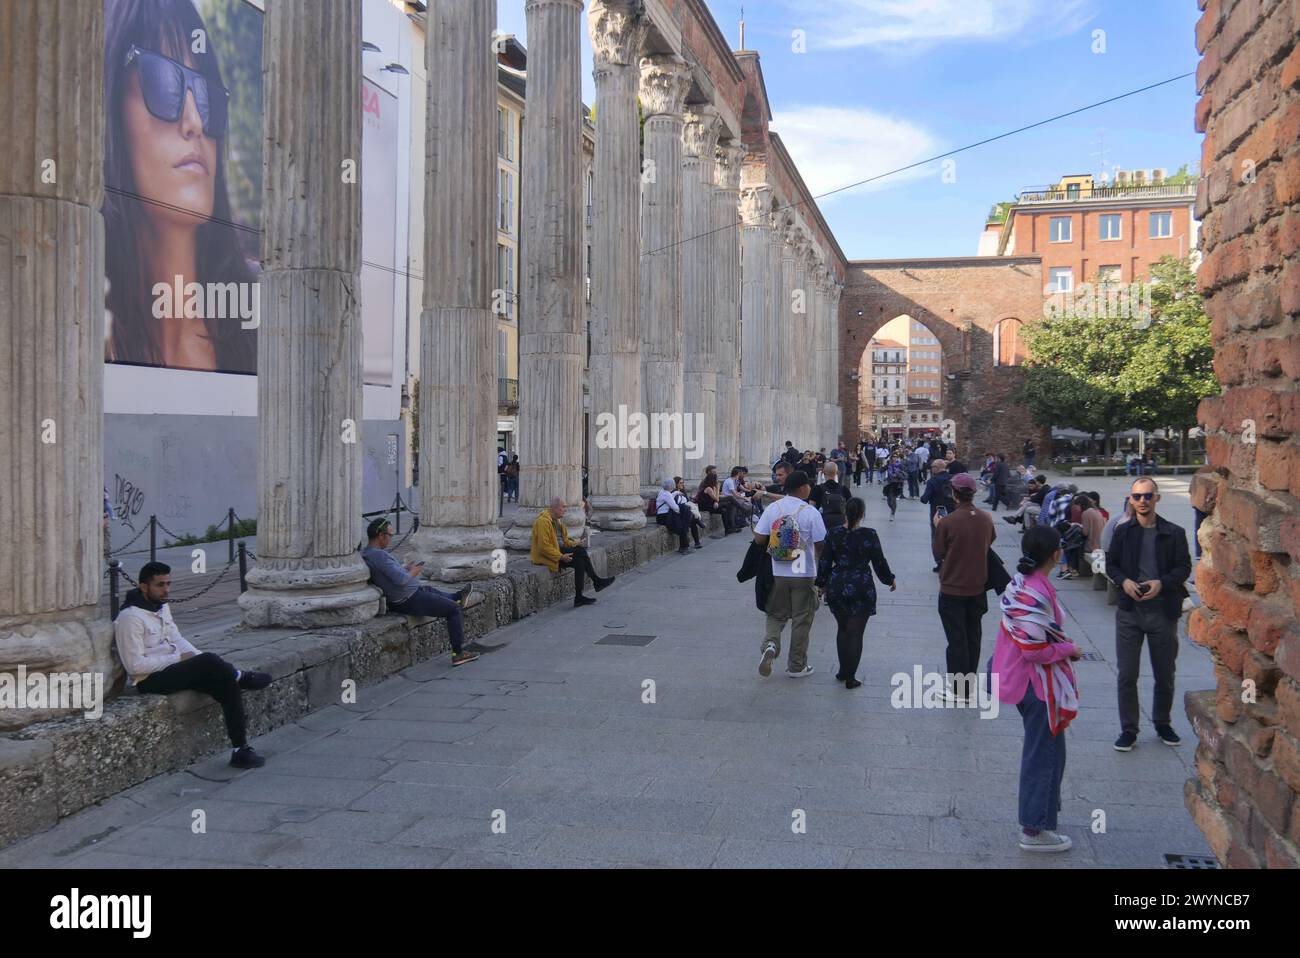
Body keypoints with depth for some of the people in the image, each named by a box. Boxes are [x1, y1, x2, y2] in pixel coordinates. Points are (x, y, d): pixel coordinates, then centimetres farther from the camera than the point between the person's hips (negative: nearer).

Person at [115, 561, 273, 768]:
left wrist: (197, 657, -4)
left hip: (171, 668, 9)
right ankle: (242, 677, 3)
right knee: (209, 660, -29)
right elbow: (135, 666, -20)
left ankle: (241, 749, -11)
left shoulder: (162, 606, 11)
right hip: (150, 681, -8)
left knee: (227, 683, -12)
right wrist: (179, 658, -16)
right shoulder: (130, 617, -17)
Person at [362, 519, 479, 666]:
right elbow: (401, 579, -33)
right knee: (454, 609, 2)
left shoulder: (364, 554, 1)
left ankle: (457, 598, 60)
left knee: (429, 589, 36)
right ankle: (458, 653, 7)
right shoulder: (379, 555, -29)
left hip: (394, 601, 10)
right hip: (409, 601, -10)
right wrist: (413, 572, -14)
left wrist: (405, 568, 9)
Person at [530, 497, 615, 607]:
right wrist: (561, 557, -25)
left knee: (579, 561, -15)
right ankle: (596, 581, -12)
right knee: (580, 551, -21)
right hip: (545, 556, -9)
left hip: (558, 550, 9)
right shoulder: (543, 521, -18)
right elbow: (544, 547, -23)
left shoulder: (556, 519, 13)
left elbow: (564, 539, 21)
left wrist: (573, 545, 1)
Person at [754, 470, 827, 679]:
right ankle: (796, 666, 18)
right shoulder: (811, 512, -12)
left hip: (777, 573, 3)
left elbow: (759, 539, -4)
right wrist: (822, 568, 8)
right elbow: (820, 545, -10)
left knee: (776, 614, 18)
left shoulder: (772, 509, -4)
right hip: (804, 574, -2)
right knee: (801, 619, 10)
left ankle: (770, 643, -10)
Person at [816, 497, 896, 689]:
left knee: (842, 629, 19)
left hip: (836, 587, 3)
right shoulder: (869, 535, -10)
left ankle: (843, 671, 24)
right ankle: (850, 678, 5)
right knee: (856, 633, 3)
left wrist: (822, 584, 16)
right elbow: (879, 562, -4)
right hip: (861, 589, -3)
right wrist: (890, 580, 13)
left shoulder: (833, 534, -2)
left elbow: (824, 562, 3)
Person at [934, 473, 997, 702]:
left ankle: (957, 690, 8)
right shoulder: (986, 519, -6)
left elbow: (938, 554, -9)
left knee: (957, 640, 4)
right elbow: (990, 545, 8)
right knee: (973, 637, 16)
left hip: (952, 589, -4)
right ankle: (969, 686, 26)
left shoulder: (947, 522, -20)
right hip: (978, 588, 4)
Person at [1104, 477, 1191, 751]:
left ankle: (1162, 723, 33)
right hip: (1129, 610, 1)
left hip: (1163, 612, 0)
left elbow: (1184, 567, -2)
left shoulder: (1174, 533, -3)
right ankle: (1128, 729, 13)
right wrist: (1124, 581, -12)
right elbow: (1111, 564, 7)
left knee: (1165, 674, 13)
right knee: (1126, 674, 2)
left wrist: (1162, 583, -19)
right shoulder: (1123, 531, 2)